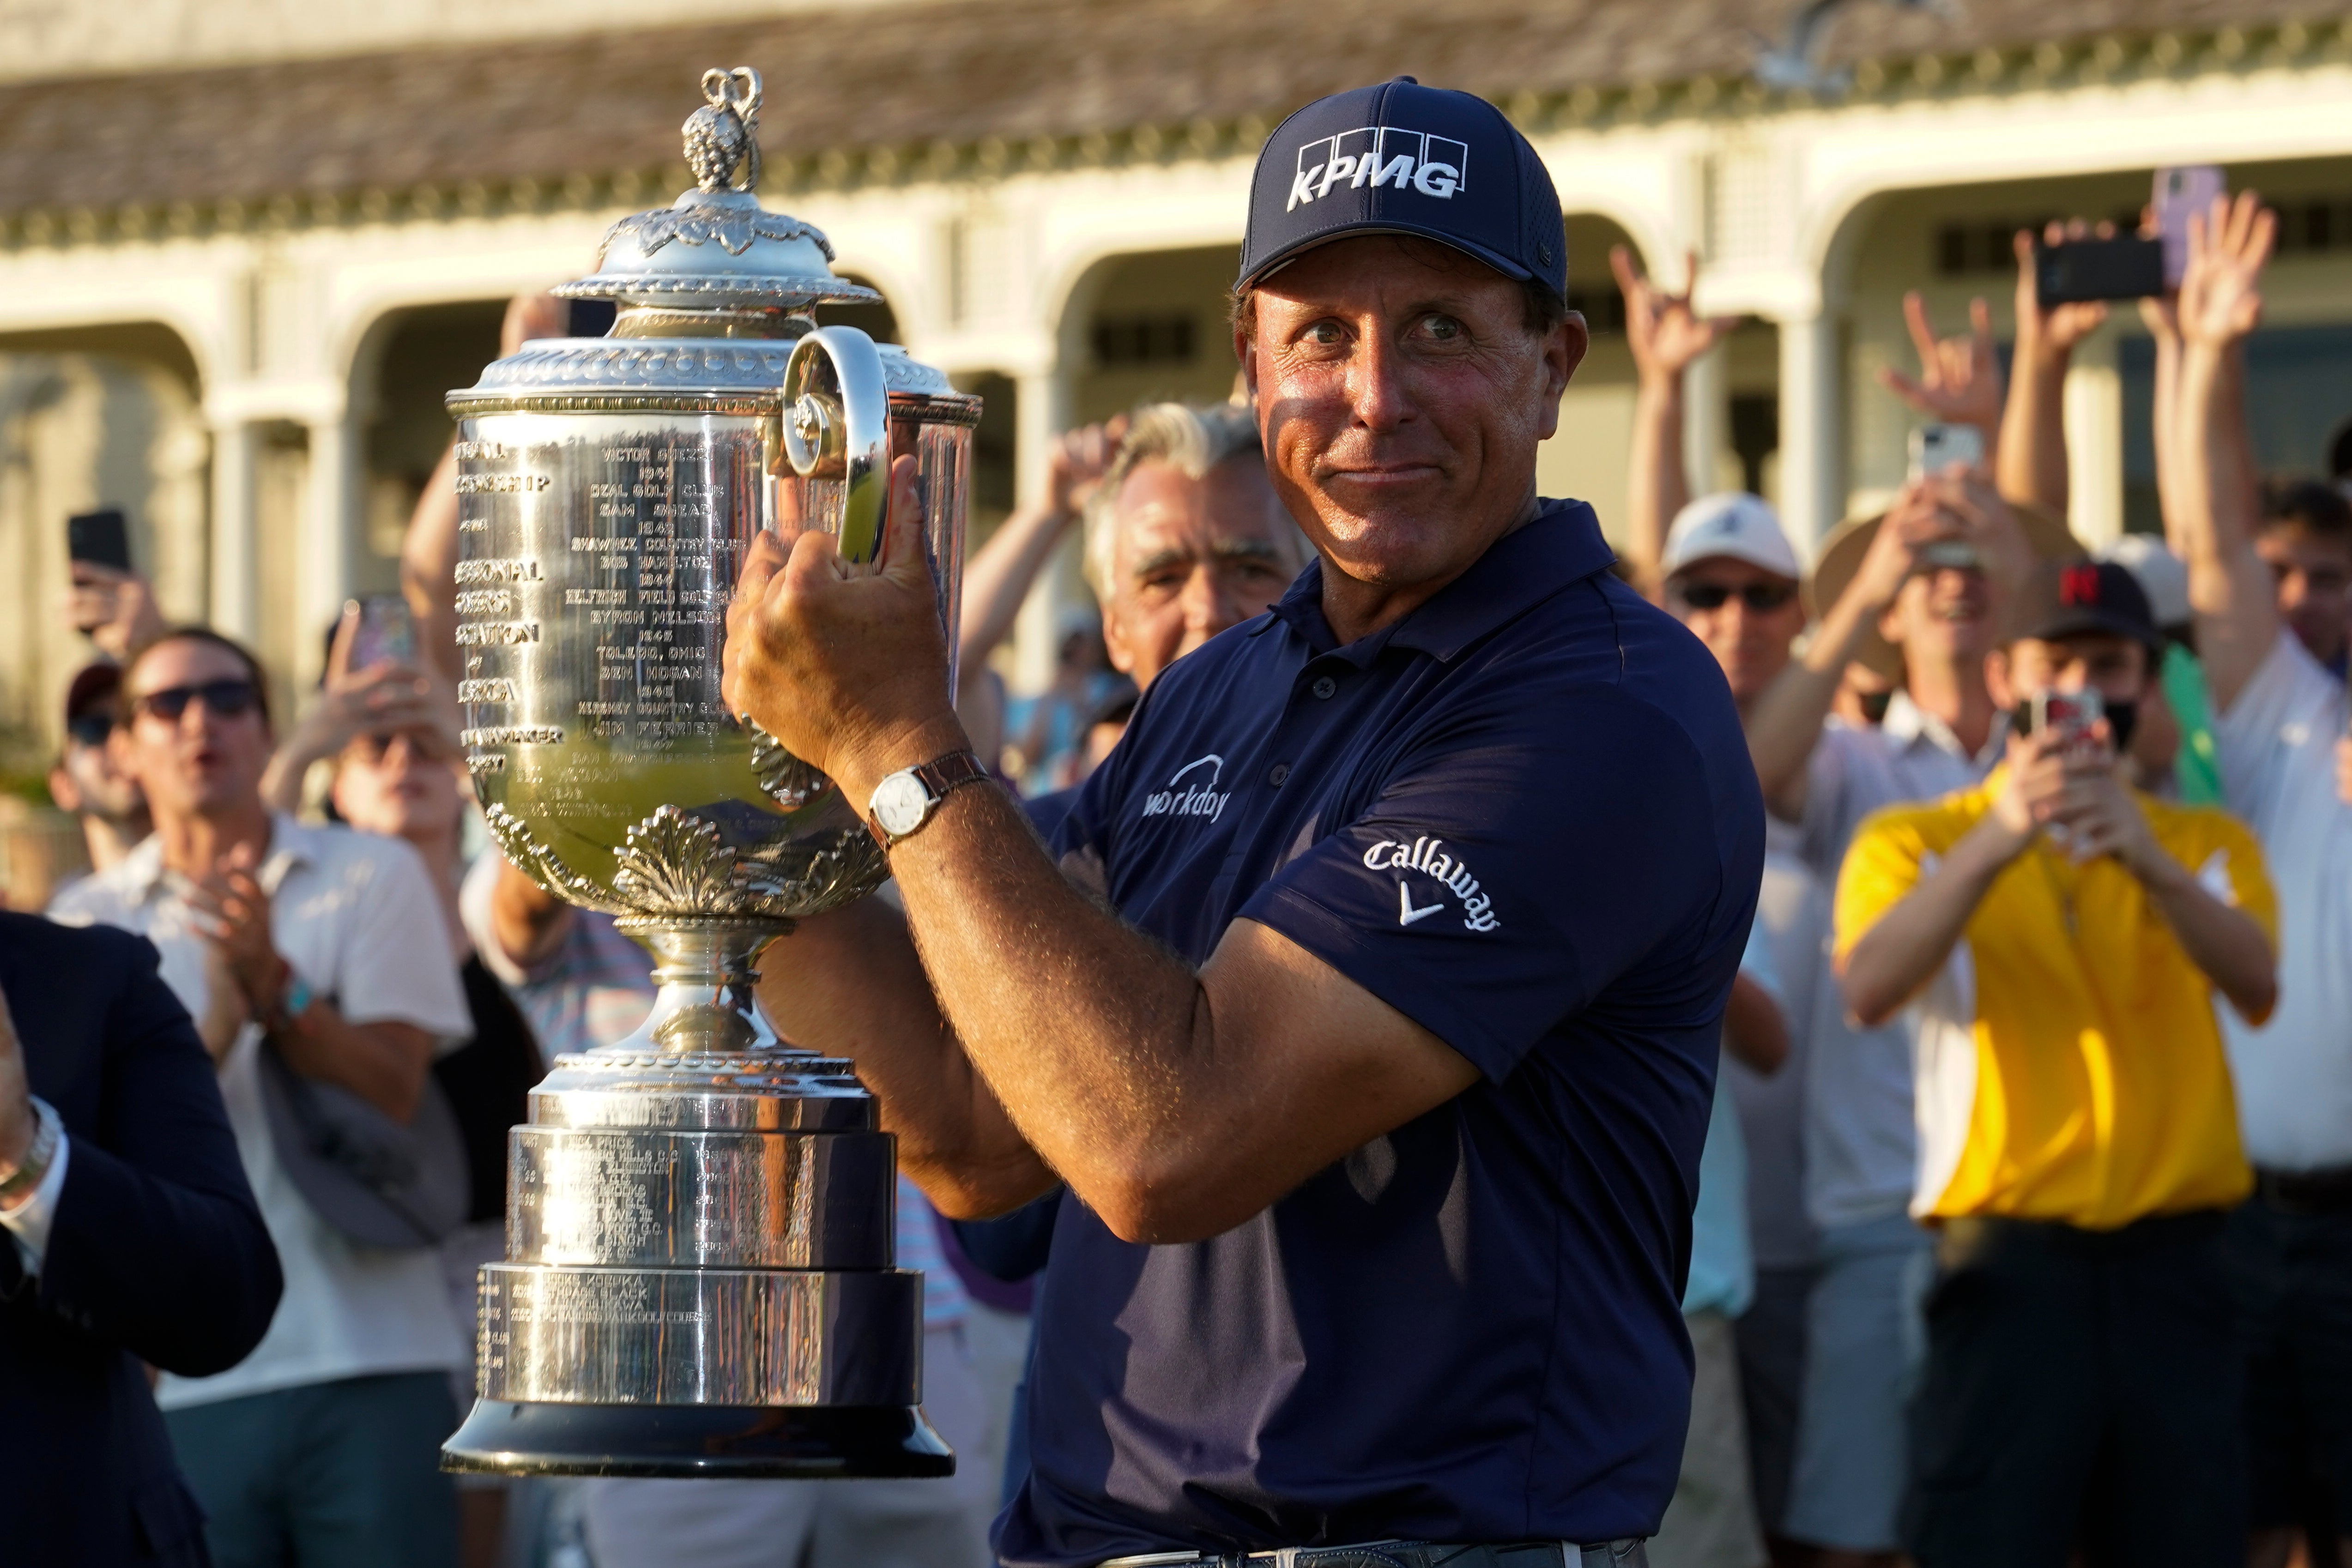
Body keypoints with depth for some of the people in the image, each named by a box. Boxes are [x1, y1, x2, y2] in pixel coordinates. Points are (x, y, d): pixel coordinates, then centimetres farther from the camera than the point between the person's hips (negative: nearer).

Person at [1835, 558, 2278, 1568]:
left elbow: (2256, 988, -8)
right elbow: (1868, 990, -15)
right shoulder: (1917, 841, 8)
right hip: (2009, 1256, -2)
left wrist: (2150, 862, -27)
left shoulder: (2207, 846, 15)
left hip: (2173, 1262, 2)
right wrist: (1997, 838, -28)